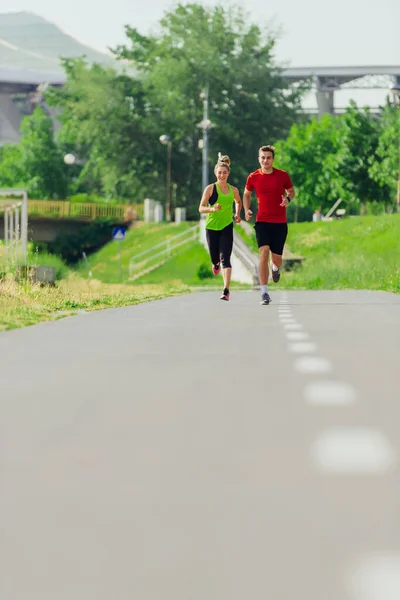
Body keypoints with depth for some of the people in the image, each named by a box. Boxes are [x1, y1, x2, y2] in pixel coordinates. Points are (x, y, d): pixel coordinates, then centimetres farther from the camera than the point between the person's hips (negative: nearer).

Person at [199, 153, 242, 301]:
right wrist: (212, 209, -26)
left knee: (225, 258, -13)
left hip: (227, 227, 0)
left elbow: (238, 202, 26)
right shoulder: (210, 188, -3)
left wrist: (237, 214, 9)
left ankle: (226, 290, -17)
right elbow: (201, 208, -7)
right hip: (211, 227, 0)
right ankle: (216, 263, 49)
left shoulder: (233, 190, 5)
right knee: (215, 258, 9)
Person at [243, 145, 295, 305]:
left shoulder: (283, 175, -2)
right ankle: (264, 293, -18)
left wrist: (288, 198, -11)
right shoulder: (253, 177, -1)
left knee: (276, 258, 5)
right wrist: (247, 210, 0)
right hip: (262, 221, -1)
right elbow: (246, 194, 16)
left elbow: (291, 191, 12)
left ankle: (275, 268, 47)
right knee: (264, 252, -19)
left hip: (280, 222, 1)